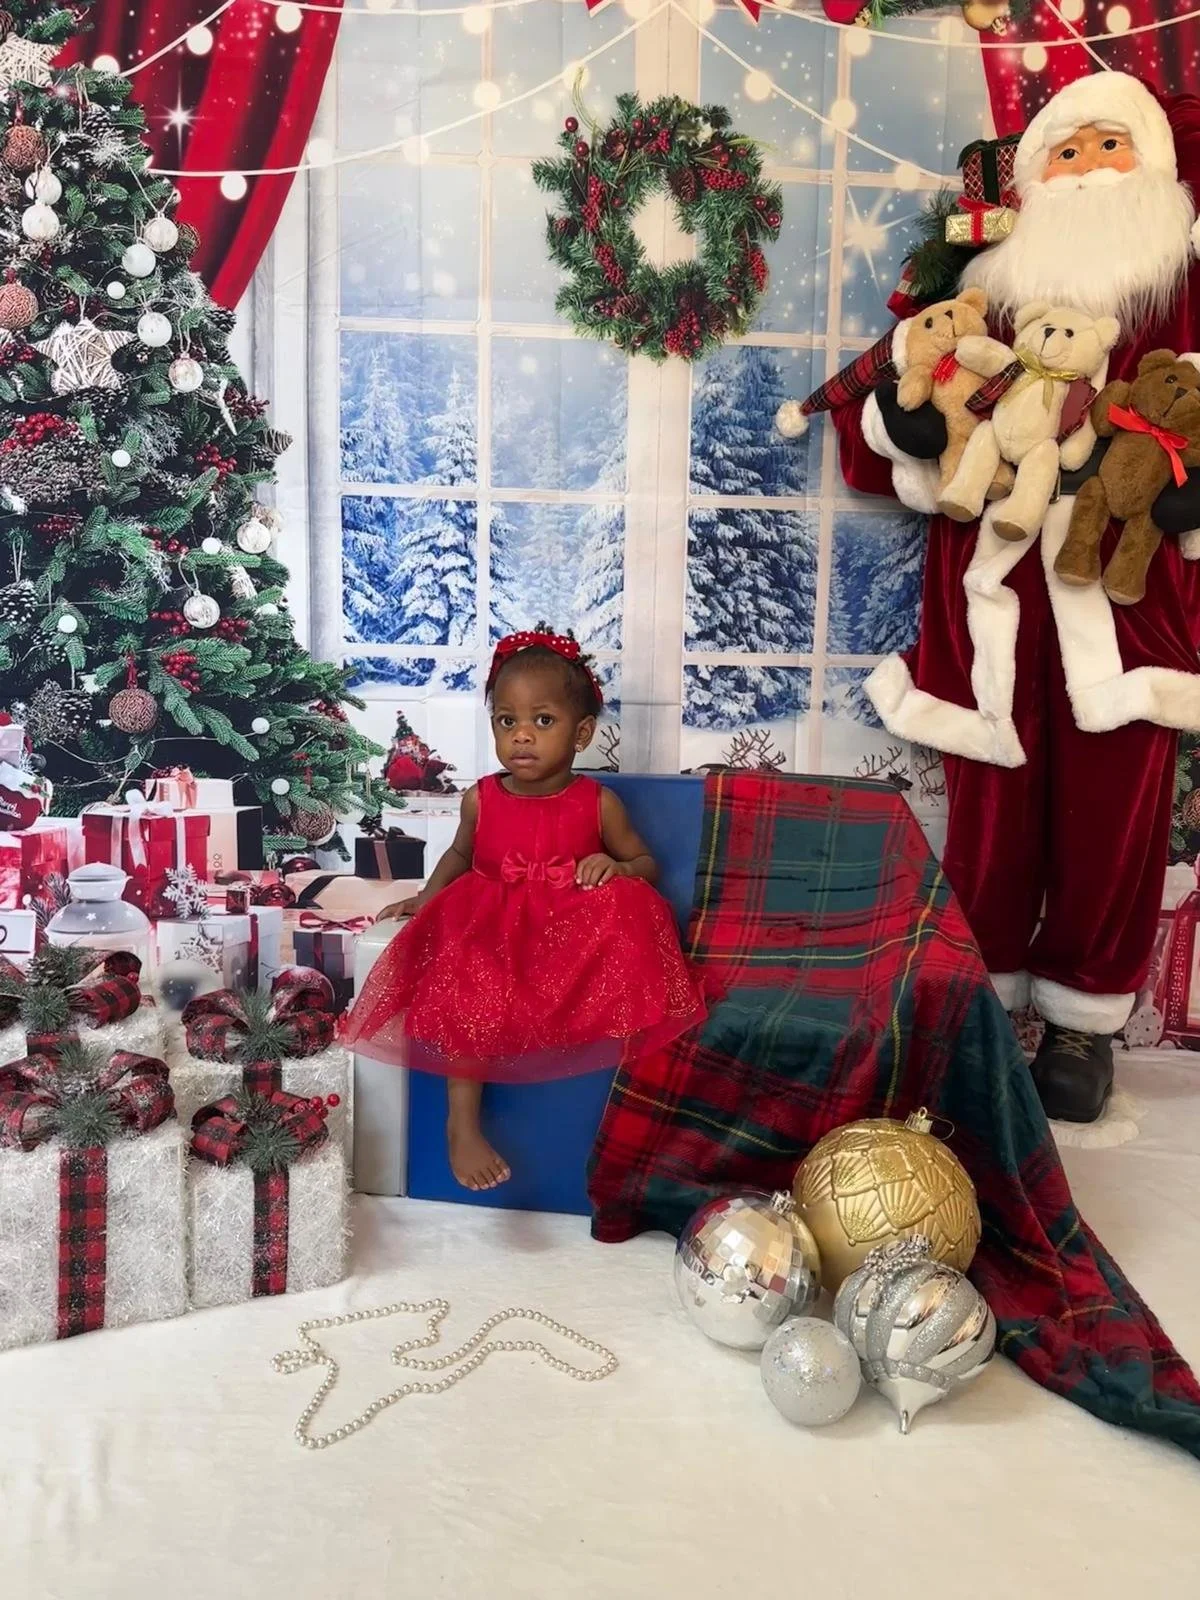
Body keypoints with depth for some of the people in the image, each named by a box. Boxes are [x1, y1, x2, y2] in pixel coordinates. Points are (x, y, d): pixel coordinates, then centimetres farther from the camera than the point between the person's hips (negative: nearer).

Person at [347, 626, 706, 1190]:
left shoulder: (598, 803, -3)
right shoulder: (481, 800, 1)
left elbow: (645, 864, 8)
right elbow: (460, 855, 22)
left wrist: (612, 866, -15)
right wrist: (425, 899, 7)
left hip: (574, 933, 0)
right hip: (489, 931, 1)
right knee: (466, 993, -30)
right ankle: (462, 1123, -15)